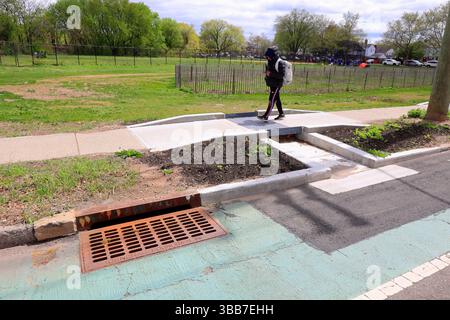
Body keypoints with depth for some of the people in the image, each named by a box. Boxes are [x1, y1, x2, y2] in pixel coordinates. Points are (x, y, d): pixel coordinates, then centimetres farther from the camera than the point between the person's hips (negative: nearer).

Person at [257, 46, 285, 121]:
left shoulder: (279, 63, -18)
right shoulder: (270, 61, 9)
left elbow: (281, 75, -23)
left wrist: (271, 74, -25)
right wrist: (267, 73, 6)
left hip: (277, 84, -9)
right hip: (272, 84, 9)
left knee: (272, 100, -8)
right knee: (277, 99, 15)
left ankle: (266, 116, -9)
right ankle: (281, 113, 26)